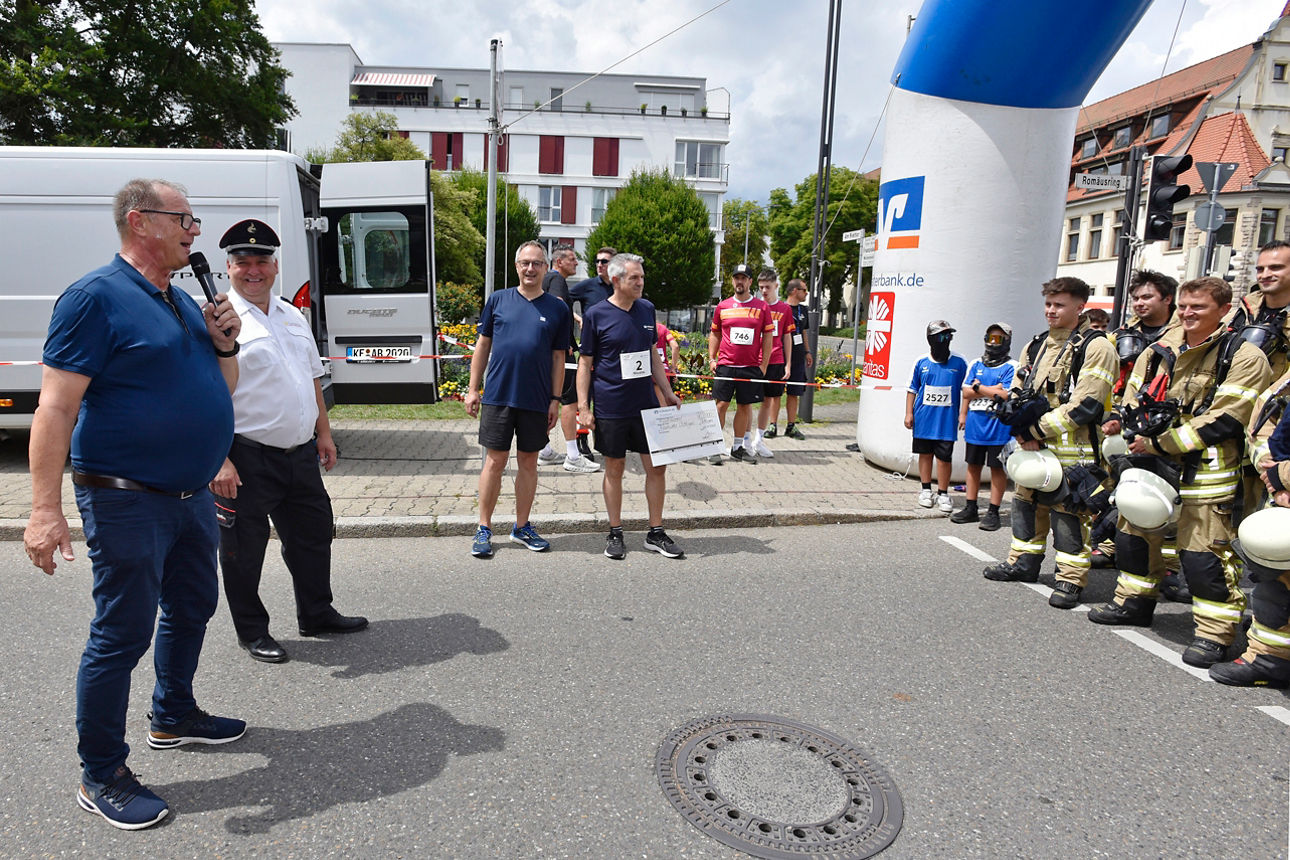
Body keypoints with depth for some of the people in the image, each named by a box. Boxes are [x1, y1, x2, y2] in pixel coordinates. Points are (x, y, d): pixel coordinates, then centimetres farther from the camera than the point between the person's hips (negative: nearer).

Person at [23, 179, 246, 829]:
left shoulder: (181, 301, 11)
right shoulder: (97, 297, -14)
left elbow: (223, 389, 18)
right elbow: (56, 406, -19)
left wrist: (224, 343, -2)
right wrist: (45, 508, -24)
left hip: (191, 495, 9)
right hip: (128, 502, -9)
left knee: (192, 609, 21)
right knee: (121, 635, 1)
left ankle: (173, 717, 42)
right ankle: (101, 777, 18)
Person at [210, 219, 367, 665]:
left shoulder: (293, 316, 14)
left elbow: (312, 378, 20)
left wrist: (323, 433, 16)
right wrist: (219, 460, -20)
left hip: (300, 453, 7)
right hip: (247, 459, -7)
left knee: (312, 535, 17)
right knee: (244, 549, 7)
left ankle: (317, 613, 34)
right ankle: (252, 632, 25)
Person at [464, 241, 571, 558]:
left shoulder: (557, 309, 5)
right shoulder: (498, 300, 4)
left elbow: (558, 357, 6)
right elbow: (483, 345, 8)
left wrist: (555, 400, 1)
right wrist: (472, 389, 4)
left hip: (536, 400, 1)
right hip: (498, 395, -1)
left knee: (528, 462, 10)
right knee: (494, 461, 3)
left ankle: (522, 527, 23)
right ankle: (484, 529, 14)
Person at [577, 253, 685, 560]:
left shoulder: (646, 309, 8)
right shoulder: (596, 314, -6)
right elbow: (585, 363, -3)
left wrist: (668, 393, 14)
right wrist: (583, 406, -9)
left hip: (646, 405, 4)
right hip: (610, 407, -4)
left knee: (657, 466, 5)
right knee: (614, 468, 6)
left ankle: (656, 533, 18)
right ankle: (615, 533, 21)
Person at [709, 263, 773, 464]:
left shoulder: (762, 307, 4)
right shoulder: (723, 306, 6)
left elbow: (768, 337, 6)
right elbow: (714, 334, 14)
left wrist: (763, 365, 0)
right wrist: (711, 359, 4)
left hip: (751, 367, 1)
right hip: (725, 365, 0)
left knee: (745, 406, 6)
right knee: (721, 404, -3)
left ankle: (738, 447, 16)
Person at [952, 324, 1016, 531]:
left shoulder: (1011, 367, -4)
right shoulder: (976, 364, 12)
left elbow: (1005, 395, -15)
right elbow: (966, 392, 6)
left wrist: (978, 387, -8)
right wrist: (992, 389, -4)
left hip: (998, 426, -5)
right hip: (974, 425, 5)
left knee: (997, 468, 1)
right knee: (973, 466, 11)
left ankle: (993, 512, 8)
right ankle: (970, 509, 21)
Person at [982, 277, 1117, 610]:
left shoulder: (1095, 347, -8)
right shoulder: (1038, 345, 15)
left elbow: (1084, 405, -16)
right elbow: (1017, 390, 16)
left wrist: (1038, 430, -15)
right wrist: (1020, 426, -2)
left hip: (1071, 448, -7)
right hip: (1033, 444, 8)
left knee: (1068, 513, -3)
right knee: (1027, 502, 16)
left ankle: (1071, 580, 7)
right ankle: (1024, 562, 30)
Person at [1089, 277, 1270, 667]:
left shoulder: (1243, 357, -7)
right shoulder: (1159, 351, 11)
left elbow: (1222, 422, -16)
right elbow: (1131, 404, 13)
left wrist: (1159, 443, -19)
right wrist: (1136, 437, -8)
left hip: (1205, 470, -6)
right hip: (1151, 462, 7)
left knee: (1203, 553, -6)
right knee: (1133, 532, 15)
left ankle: (1214, 632, 7)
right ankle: (1134, 602, 33)